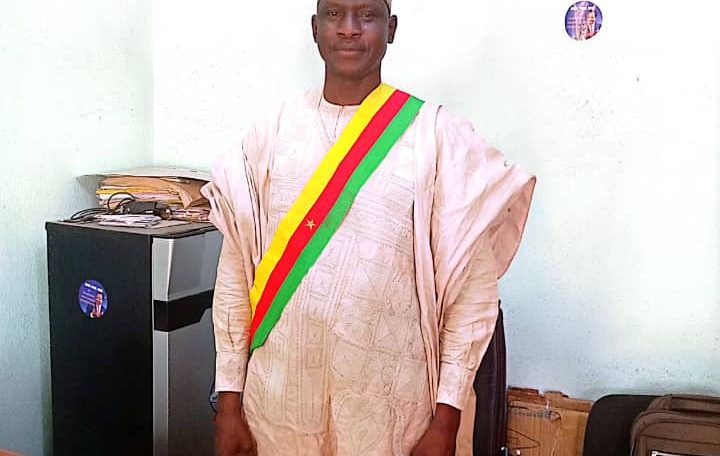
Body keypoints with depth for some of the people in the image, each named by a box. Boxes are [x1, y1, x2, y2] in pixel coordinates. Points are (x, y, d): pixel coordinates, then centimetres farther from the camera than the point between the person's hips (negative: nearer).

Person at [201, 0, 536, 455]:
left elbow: (471, 286, -5)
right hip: (278, 395, 2)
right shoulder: (273, 133, 3)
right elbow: (236, 273, 5)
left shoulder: (438, 136, -5)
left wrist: (446, 418, -7)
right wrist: (229, 399, 4)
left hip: (387, 404, -2)